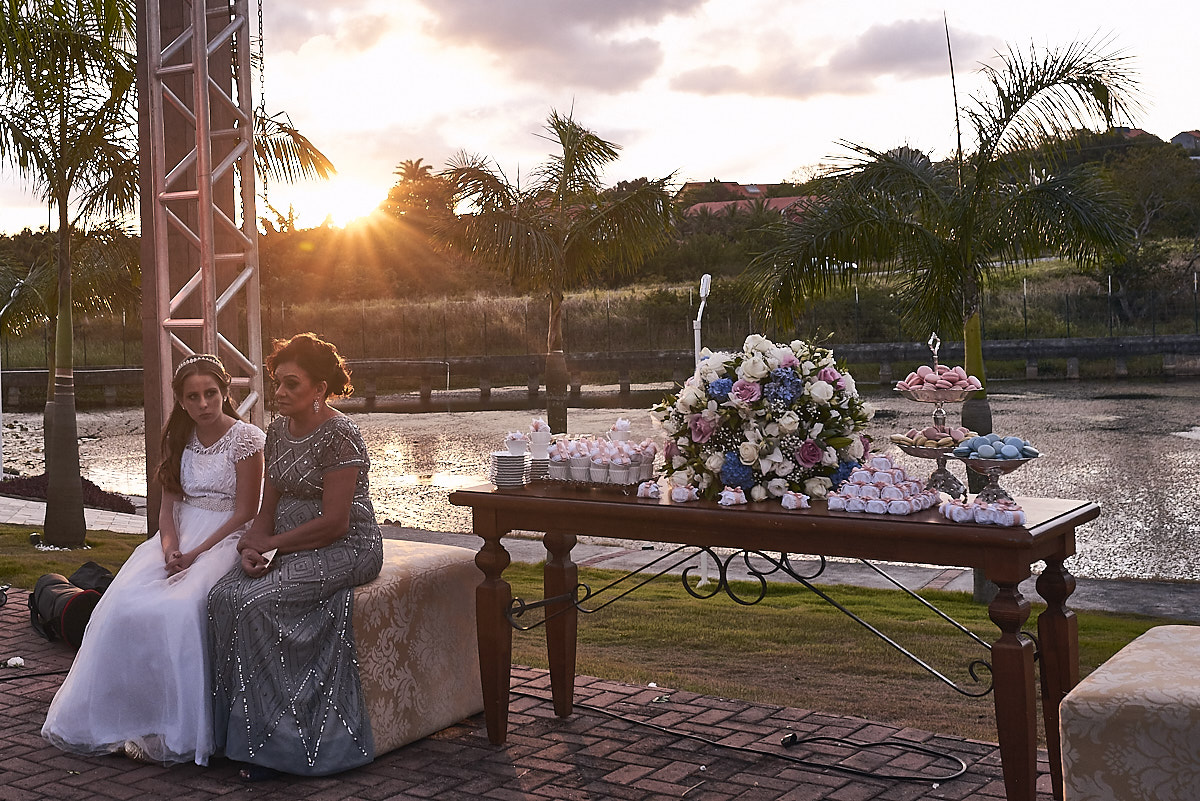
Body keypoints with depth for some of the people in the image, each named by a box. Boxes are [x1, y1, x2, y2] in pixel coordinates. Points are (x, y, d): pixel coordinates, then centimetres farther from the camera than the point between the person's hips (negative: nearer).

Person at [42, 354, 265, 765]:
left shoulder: (246, 438, -6)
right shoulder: (179, 438, 12)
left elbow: (245, 513, -9)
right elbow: (169, 503, 12)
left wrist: (195, 554, -16)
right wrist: (170, 545, -9)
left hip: (224, 540, -6)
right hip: (181, 535, 6)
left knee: (177, 611, -31)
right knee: (124, 605, -21)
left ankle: (172, 732, -22)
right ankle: (116, 717, -12)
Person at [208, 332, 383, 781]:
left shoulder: (339, 435, -14)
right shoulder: (278, 431, 11)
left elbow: (334, 523, -18)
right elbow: (268, 508, 14)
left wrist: (270, 544, -12)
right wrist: (255, 546, -7)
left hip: (346, 548, -8)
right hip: (289, 548, 8)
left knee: (254, 602, -27)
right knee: (223, 596, -18)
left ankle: (273, 740, -16)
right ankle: (239, 729, -11)